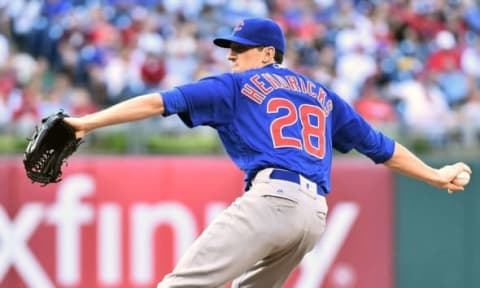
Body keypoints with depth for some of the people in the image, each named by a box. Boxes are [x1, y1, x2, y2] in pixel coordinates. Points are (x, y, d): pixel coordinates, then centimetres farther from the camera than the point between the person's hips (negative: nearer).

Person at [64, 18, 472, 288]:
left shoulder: (236, 86, 13)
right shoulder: (323, 97, 29)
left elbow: (159, 102, 5)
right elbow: (383, 147, 32)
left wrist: (88, 122, 3)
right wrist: (436, 176, 44)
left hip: (271, 198, -7)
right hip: (315, 214, 7)